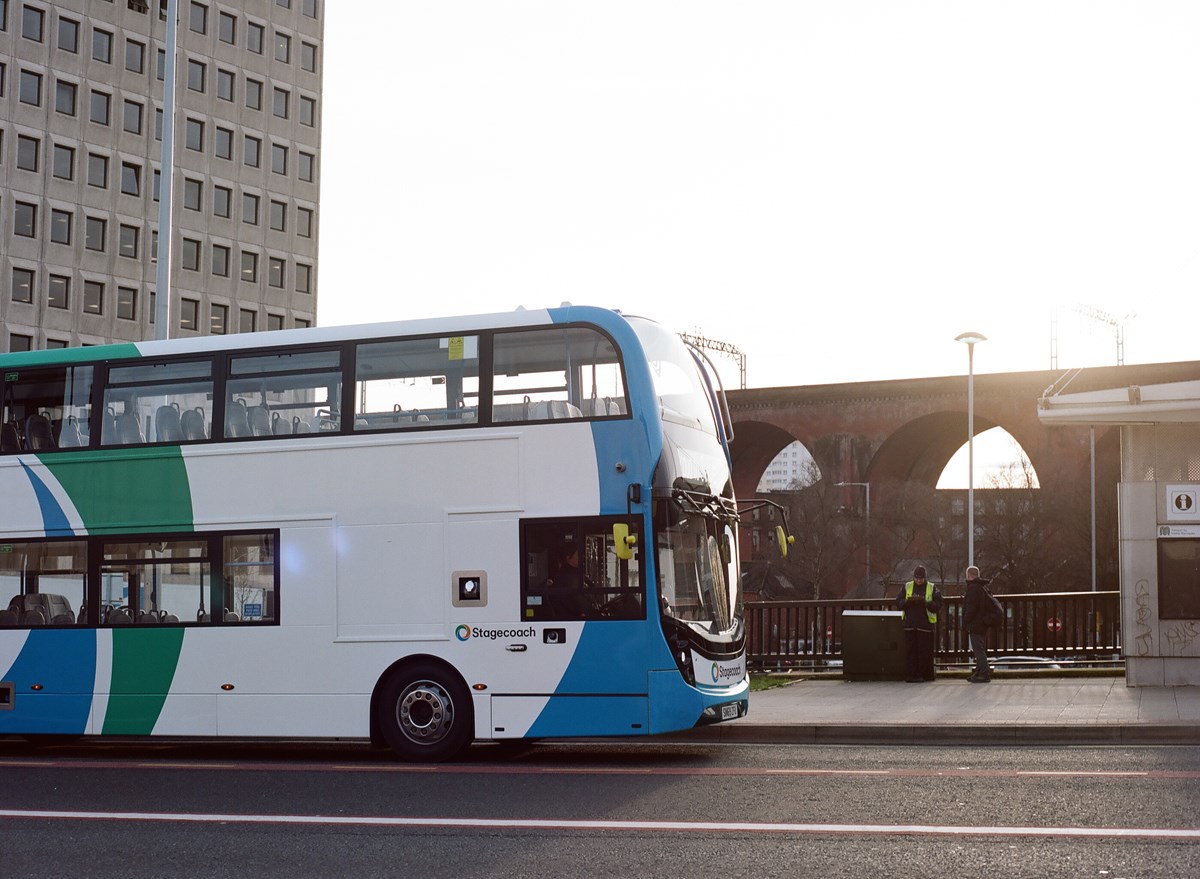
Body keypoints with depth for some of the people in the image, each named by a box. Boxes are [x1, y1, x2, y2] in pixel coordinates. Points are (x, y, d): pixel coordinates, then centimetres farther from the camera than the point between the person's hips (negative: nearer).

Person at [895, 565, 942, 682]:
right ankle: (912, 675, 4)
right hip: (910, 624, 2)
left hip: (925, 625, -2)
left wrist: (924, 602, -19)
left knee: (925, 652, -2)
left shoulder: (932, 588, 5)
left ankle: (925, 675, 5)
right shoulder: (907, 587, 12)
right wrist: (908, 601, -13)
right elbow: (898, 602, 7)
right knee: (911, 650, 1)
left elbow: (937, 605, -4)